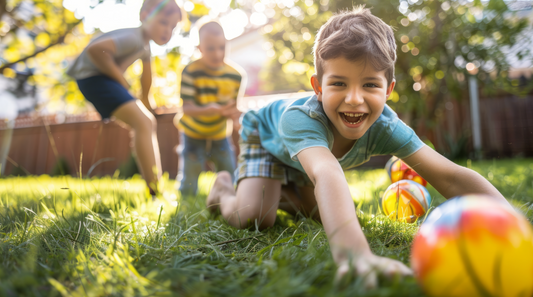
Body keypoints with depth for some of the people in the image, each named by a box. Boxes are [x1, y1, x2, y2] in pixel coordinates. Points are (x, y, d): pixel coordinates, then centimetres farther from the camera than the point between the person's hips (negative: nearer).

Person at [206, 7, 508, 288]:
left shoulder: (384, 125, -34)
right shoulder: (302, 118, -48)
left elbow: (450, 176, -38)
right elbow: (326, 175, -68)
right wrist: (353, 251, -85)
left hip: (306, 158, 5)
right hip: (266, 137, -4)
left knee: (331, 213, 8)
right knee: (253, 217, -23)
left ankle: (284, 195, 34)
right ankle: (223, 189, 13)